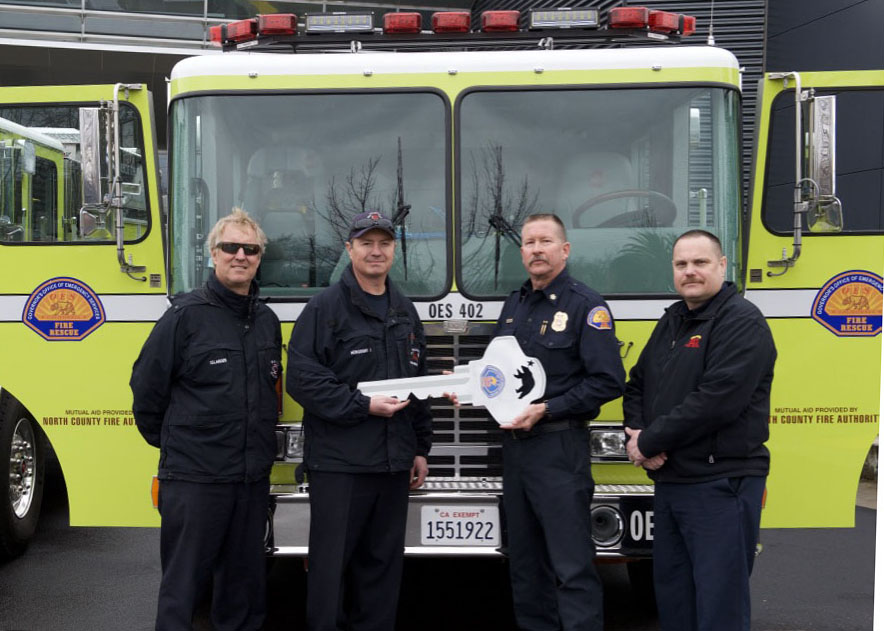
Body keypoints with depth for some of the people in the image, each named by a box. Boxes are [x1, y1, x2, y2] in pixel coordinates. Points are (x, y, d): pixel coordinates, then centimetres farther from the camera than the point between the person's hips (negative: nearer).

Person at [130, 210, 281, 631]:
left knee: (243, 586, 15)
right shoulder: (186, 315, -9)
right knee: (183, 585, 3)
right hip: (193, 479, -5)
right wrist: (171, 442, 6)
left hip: (253, 477, 6)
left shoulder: (268, 321, 9)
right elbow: (146, 387, -4)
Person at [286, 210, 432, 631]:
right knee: (331, 563, 1)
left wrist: (421, 448, 16)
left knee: (383, 563, 12)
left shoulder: (405, 312, 14)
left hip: (393, 462, 6)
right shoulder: (325, 307, -6)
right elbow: (302, 379, -13)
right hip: (338, 463, -6)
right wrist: (364, 406, -18)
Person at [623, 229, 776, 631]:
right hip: (669, 479, 9)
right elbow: (637, 385, 18)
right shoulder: (671, 322, 15)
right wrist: (637, 436, -3)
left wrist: (649, 442, -15)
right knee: (671, 589, 17)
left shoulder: (742, 322, -12)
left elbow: (716, 400, -23)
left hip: (720, 483, -8)